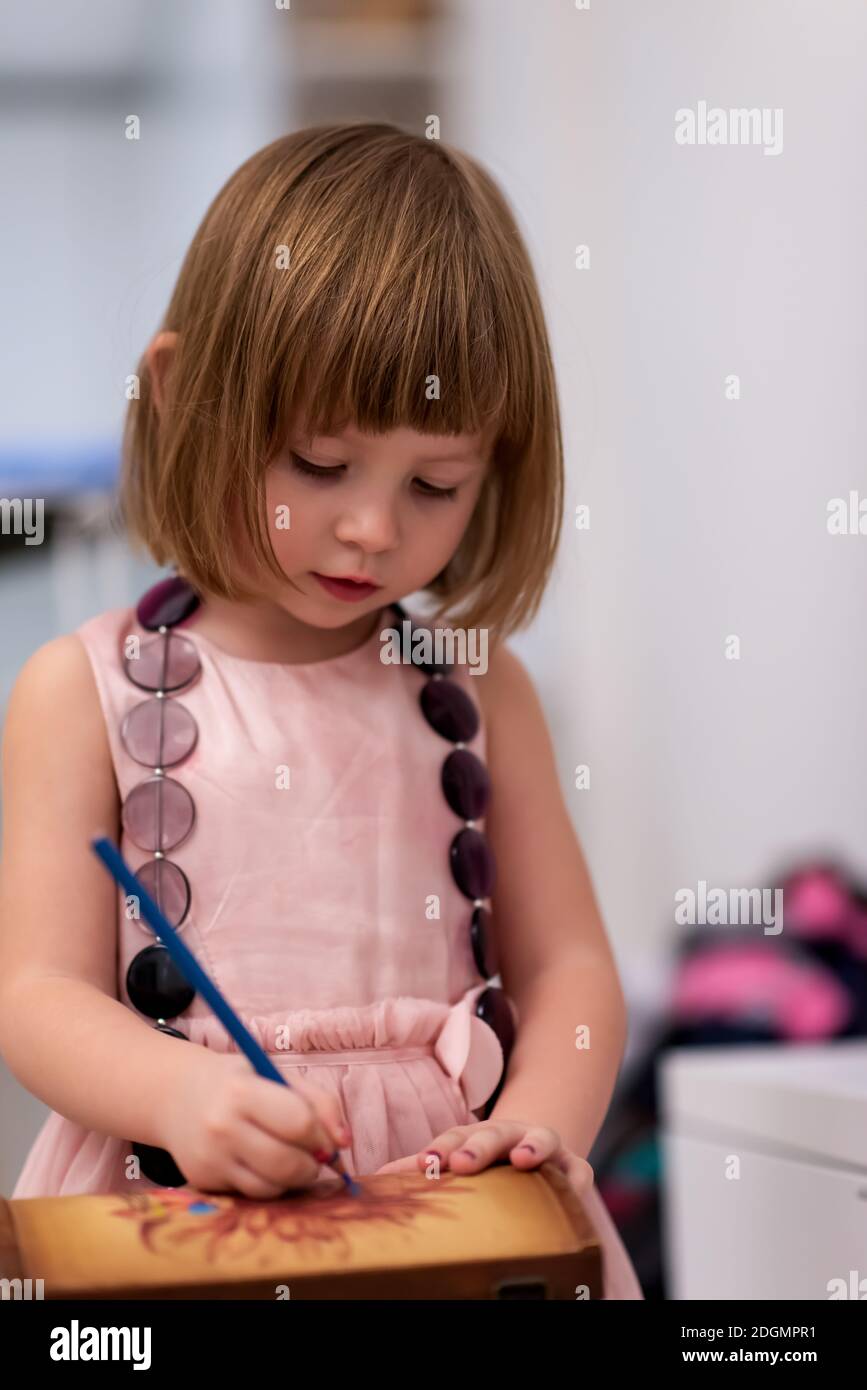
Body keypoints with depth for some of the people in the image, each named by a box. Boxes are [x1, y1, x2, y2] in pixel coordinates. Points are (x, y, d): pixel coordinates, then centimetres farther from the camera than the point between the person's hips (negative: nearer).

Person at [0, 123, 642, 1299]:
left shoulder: (479, 690, 10)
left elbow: (568, 964, 9)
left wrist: (541, 1120, -11)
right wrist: (187, 1096, -21)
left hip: (450, 1195, 2)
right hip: (177, 1197, -2)